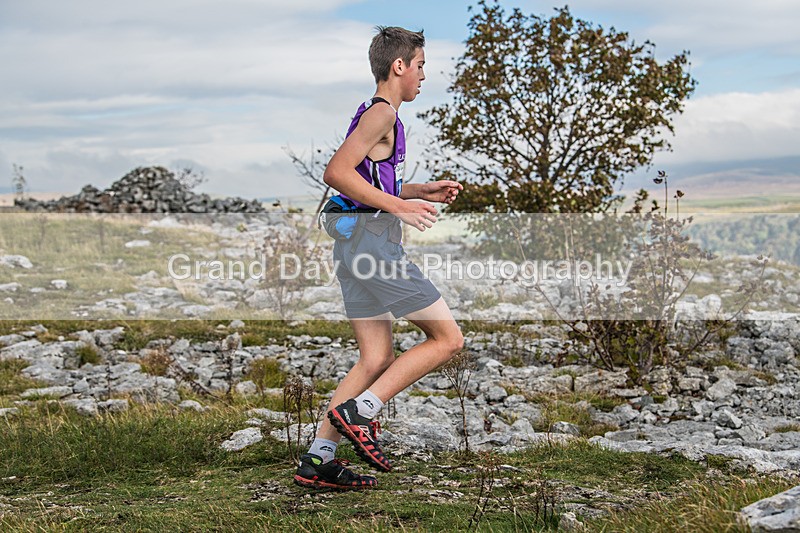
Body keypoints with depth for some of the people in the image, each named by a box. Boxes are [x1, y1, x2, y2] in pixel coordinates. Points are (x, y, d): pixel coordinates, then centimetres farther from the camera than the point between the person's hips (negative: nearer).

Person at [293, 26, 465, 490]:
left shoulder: (378, 114, 21)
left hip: (357, 247, 10)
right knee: (448, 339, -3)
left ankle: (318, 460, 8)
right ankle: (358, 411, -7)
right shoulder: (381, 113, -10)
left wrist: (424, 190, 22)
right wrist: (400, 206, -20)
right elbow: (337, 172, -20)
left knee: (377, 359, 10)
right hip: (374, 242, -10)